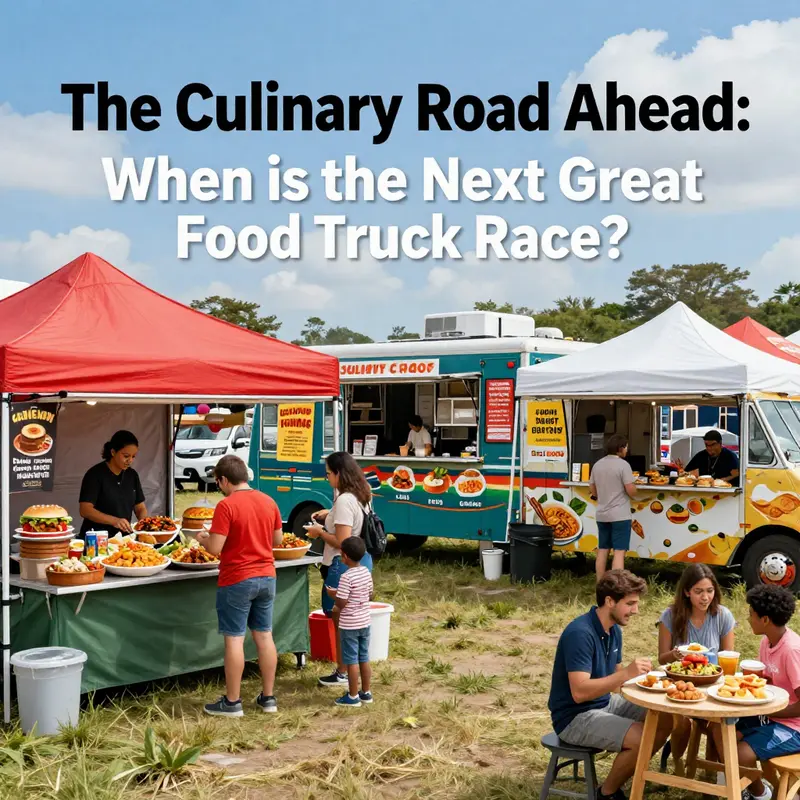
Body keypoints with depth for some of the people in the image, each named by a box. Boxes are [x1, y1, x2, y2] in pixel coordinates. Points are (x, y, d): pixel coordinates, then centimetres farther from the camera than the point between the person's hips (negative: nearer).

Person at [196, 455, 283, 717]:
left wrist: (203, 538, 3)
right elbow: (277, 539, 13)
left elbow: (215, 548, -18)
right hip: (266, 577, 6)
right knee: (264, 635, 12)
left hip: (236, 581, -6)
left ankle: (232, 702, 9)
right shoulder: (268, 502, 4)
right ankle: (268, 697, 20)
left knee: (234, 640, 1)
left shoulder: (226, 505, -16)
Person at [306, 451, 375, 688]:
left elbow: (341, 541, -24)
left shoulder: (344, 501, -22)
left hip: (344, 565, -10)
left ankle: (342, 673, 11)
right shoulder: (361, 495, 8)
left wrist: (320, 532, -9)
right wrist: (330, 515, 17)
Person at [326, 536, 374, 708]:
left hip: (349, 625, -7)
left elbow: (341, 603, -20)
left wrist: (333, 594, -3)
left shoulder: (346, 577, -21)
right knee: (364, 658, 15)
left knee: (351, 661, 1)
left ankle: (353, 697, 7)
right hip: (365, 622, 7)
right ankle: (366, 693, 23)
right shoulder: (366, 573, 2)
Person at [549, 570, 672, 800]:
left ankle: (628, 777, 18)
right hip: (575, 717, -9)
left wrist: (638, 676, -5)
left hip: (605, 703, 9)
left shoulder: (614, 629, 4)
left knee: (666, 720, 5)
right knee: (642, 738, -25)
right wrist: (626, 673, -36)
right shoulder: (580, 633, -25)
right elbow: (579, 692, -31)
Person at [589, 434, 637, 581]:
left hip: (602, 515, 7)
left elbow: (592, 490, 15)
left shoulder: (597, 465, 8)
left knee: (602, 551, 13)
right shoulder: (623, 464, -12)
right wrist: (633, 486, 8)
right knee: (619, 552, -5)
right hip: (620, 515, -7)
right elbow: (631, 491, -14)